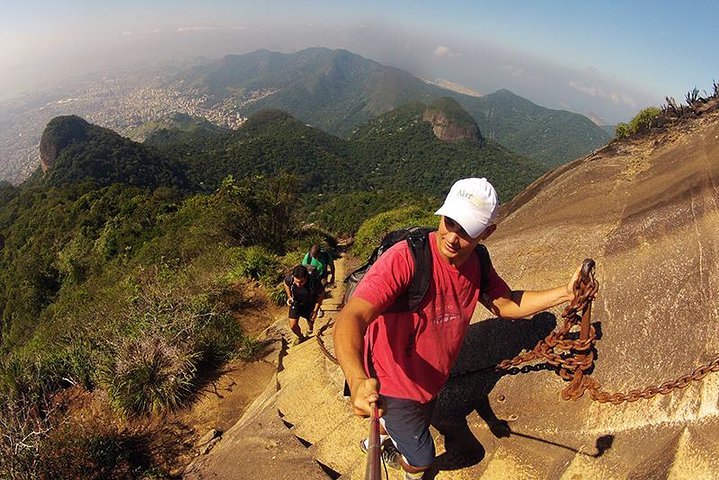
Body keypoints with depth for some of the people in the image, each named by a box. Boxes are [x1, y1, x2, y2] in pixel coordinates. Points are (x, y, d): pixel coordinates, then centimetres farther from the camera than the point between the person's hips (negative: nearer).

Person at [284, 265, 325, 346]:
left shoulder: (314, 282, -40)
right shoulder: (289, 278, -33)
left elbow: (321, 294, -18)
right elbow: (285, 283, -5)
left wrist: (315, 310, -16)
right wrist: (289, 297, -12)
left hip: (310, 304, -1)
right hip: (296, 303, 1)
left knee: (310, 320, 22)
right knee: (293, 326, 0)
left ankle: (310, 328, 61)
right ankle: (300, 337, 35)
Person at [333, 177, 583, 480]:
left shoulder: (478, 264, -13)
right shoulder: (405, 258, -37)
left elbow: (507, 304, 3)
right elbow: (351, 318, -45)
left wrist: (565, 293, -9)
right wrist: (357, 380, -62)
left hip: (431, 381, 7)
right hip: (394, 388, -6)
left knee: (418, 425, 34)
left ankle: (377, 442, 68)